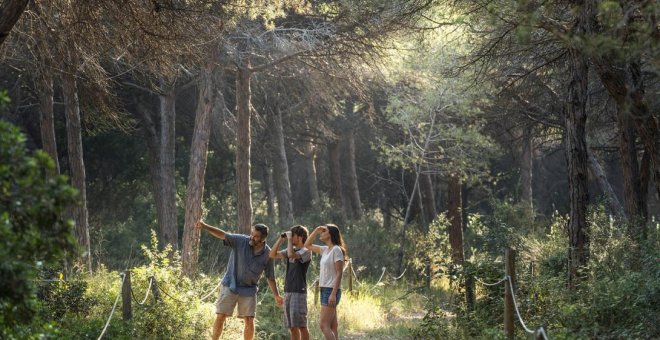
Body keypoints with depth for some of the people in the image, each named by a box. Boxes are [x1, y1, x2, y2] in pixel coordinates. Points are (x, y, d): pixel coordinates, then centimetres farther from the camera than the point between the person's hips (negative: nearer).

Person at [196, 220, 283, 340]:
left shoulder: (267, 254, -7)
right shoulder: (240, 241, -12)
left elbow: (270, 276, 3)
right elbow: (223, 235, -23)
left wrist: (276, 295, 0)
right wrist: (205, 226, -37)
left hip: (249, 290, 1)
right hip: (230, 285, -1)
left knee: (249, 321, -2)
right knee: (220, 317, -4)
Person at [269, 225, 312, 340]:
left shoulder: (306, 252, -7)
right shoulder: (292, 250, 15)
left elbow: (291, 254, -25)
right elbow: (272, 255, 12)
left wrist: (289, 238, -12)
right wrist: (281, 239, 5)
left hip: (299, 292, -8)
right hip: (288, 291, 8)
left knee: (300, 325, -8)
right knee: (292, 326, 9)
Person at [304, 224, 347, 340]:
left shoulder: (336, 250, -11)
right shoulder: (325, 250, 14)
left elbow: (339, 273, -16)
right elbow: (307, 245, 26)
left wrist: (333, 294, -22)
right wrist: (316, 231, 13)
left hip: (331, 290, -9)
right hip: (324, 289, 9)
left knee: (324, 325, -14)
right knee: (331, 326, 6)